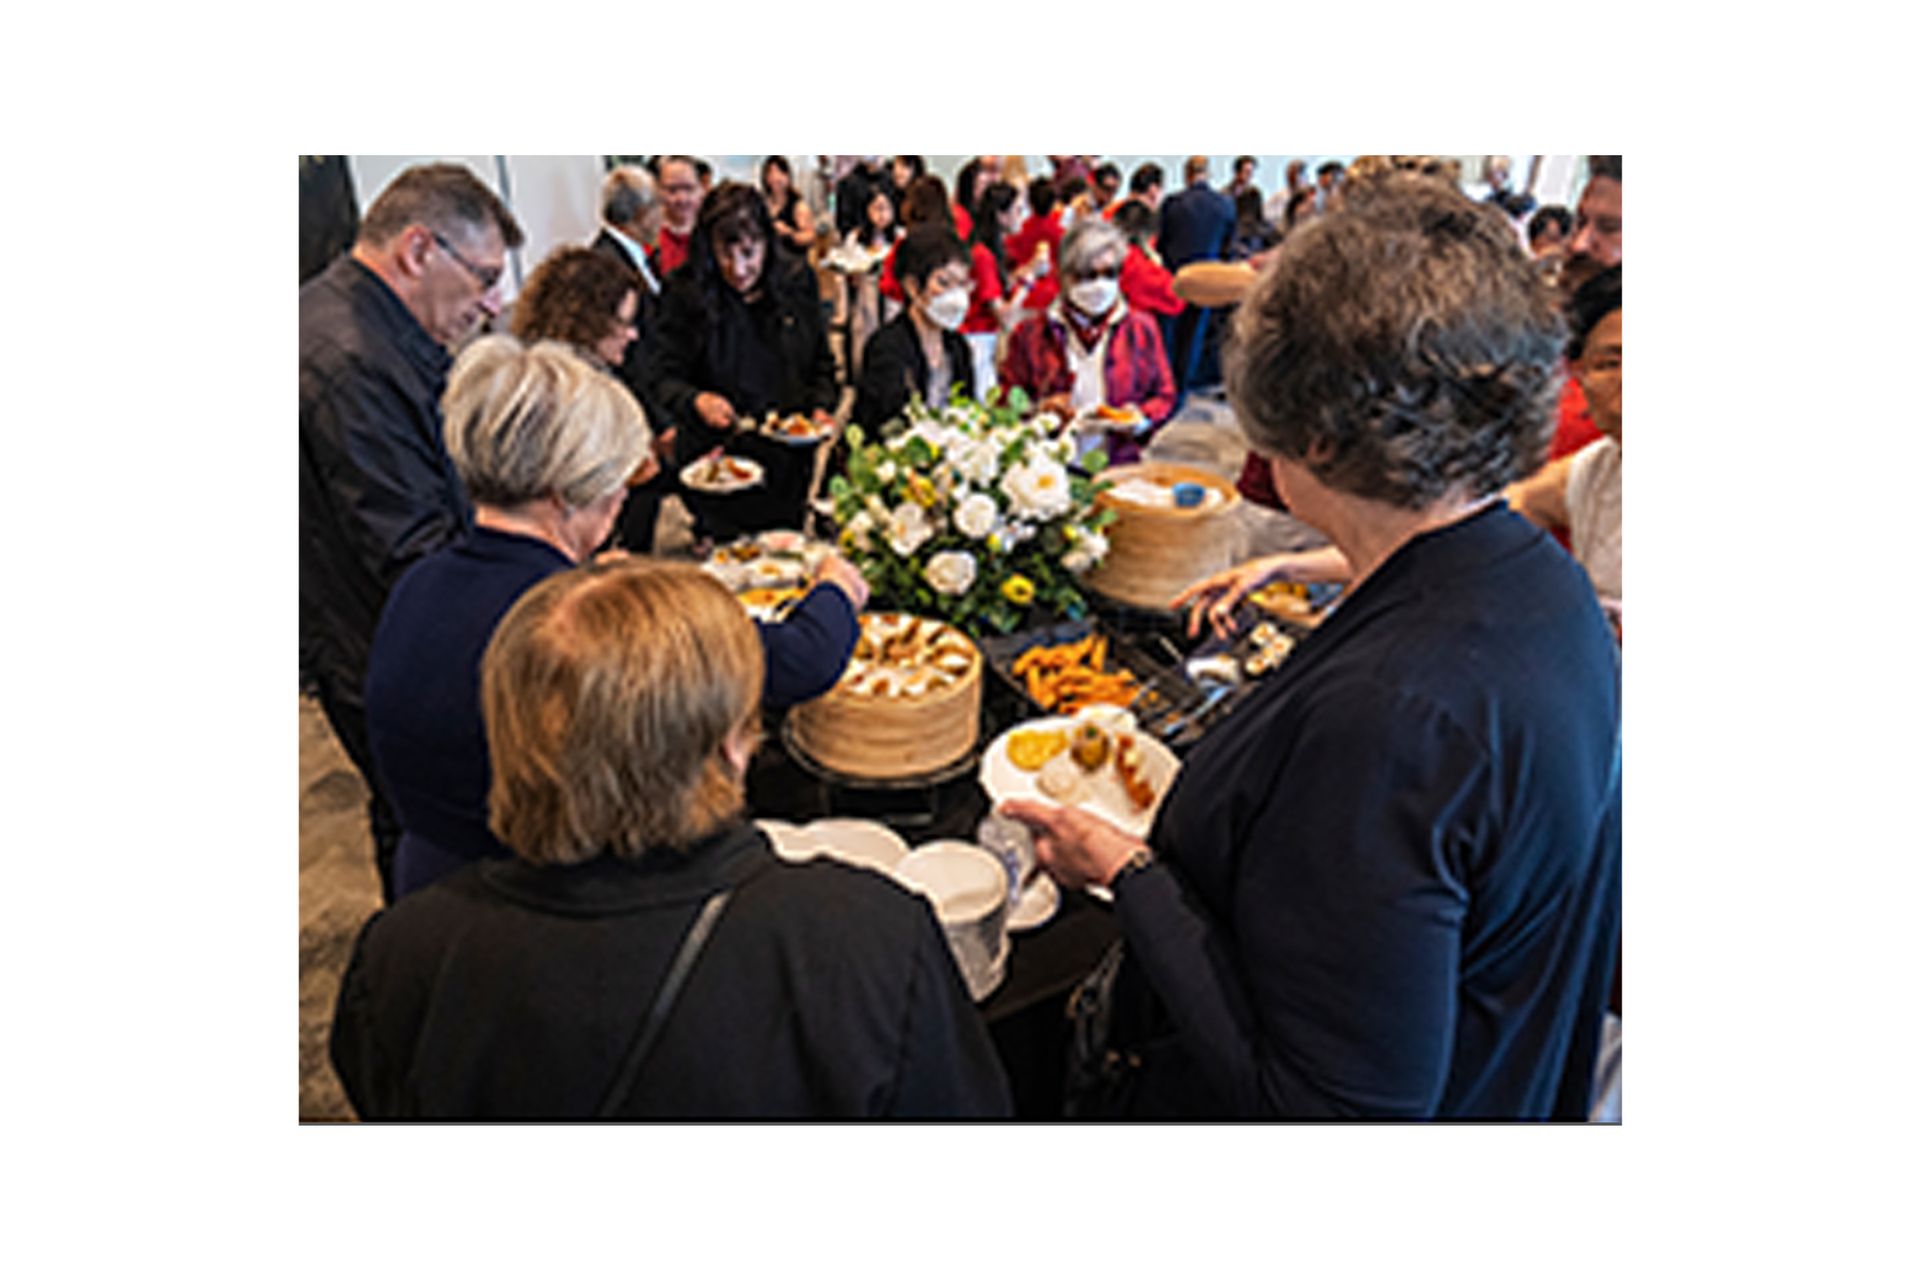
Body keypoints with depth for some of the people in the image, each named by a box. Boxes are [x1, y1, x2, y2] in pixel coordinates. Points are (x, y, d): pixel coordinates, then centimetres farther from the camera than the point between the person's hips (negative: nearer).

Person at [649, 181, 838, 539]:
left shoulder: (797, 282, 2)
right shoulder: (685, 293, -7)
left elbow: (822, 364, 13)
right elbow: (664, 379, -5)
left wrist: (821, 408, -5)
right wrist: (696, 401, -26)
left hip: (789, 464, 3)